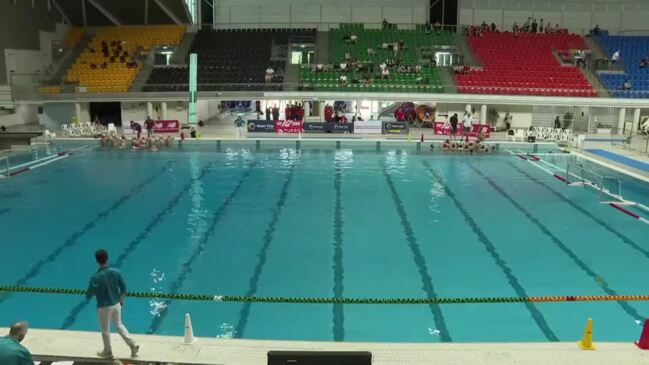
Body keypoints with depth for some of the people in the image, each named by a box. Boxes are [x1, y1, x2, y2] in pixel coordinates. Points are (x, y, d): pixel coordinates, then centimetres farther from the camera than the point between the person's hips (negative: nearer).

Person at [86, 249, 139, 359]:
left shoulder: (95, 277, -23)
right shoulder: (116, 272, -11)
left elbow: (88, 295, -13)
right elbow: (123, 289, -2)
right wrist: (121, 300, 15)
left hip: (104, 307, -4)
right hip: (116, 304, 4)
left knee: (105, 330, 17)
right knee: (119, 325, 24)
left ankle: (108, 352, 35)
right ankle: (133, 344, 19)